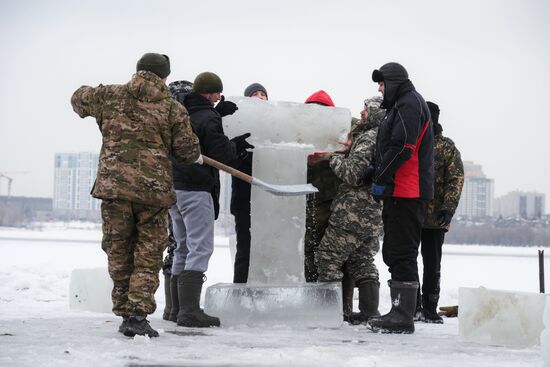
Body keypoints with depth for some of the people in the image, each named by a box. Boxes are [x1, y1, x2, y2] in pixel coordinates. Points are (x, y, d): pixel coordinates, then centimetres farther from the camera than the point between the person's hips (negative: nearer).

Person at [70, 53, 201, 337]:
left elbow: (79, 99, 25)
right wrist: (197, 156, 24)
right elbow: (187, 151, 1)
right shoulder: (173, 108, 1)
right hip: (154, 189, -2)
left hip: (114, 186, 2)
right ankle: (137, 316, -8)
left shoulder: (111, 96, 6)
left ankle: (124, 314, 18)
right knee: (148, 257, 4)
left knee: (118, 254, 14)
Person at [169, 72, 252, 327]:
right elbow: (221, 154, -15)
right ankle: (189, 311, -14)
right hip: (196, 190, -8)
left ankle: (178, 307, 19)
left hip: (173, 188, 9)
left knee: (183, 247, 17)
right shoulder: (209, 118, -12)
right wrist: (236, 145, 6)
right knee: (200, 248, -8)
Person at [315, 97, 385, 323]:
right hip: (376, 215, 9)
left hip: (354, 213, -9)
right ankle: (369, 311, 10)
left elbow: (353, 174, -21)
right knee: (362, 261, 16)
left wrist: (335, 158, -4)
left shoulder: (369, 138, -14)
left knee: (327, 257, -1)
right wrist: (349, 150, 13)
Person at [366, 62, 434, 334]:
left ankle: (403, 317, -12)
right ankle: (399, 312, 18)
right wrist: (375, 170, 12)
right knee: (393, 253, 13)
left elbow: (402, 148, -20)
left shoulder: (409, 103, -9)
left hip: (407, 193, -11)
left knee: (402, 254, -11)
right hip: (399, 192, 11)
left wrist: (381, 179, -16)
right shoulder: (401, 105, 24)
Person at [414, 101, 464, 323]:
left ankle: (429, 309, 11)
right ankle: (414, 306, 8)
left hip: (435, 216, -2)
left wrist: (448, 207, -14)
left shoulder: (446, 147, 2)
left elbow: (456, 179, -3)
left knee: (432, 264, 5)